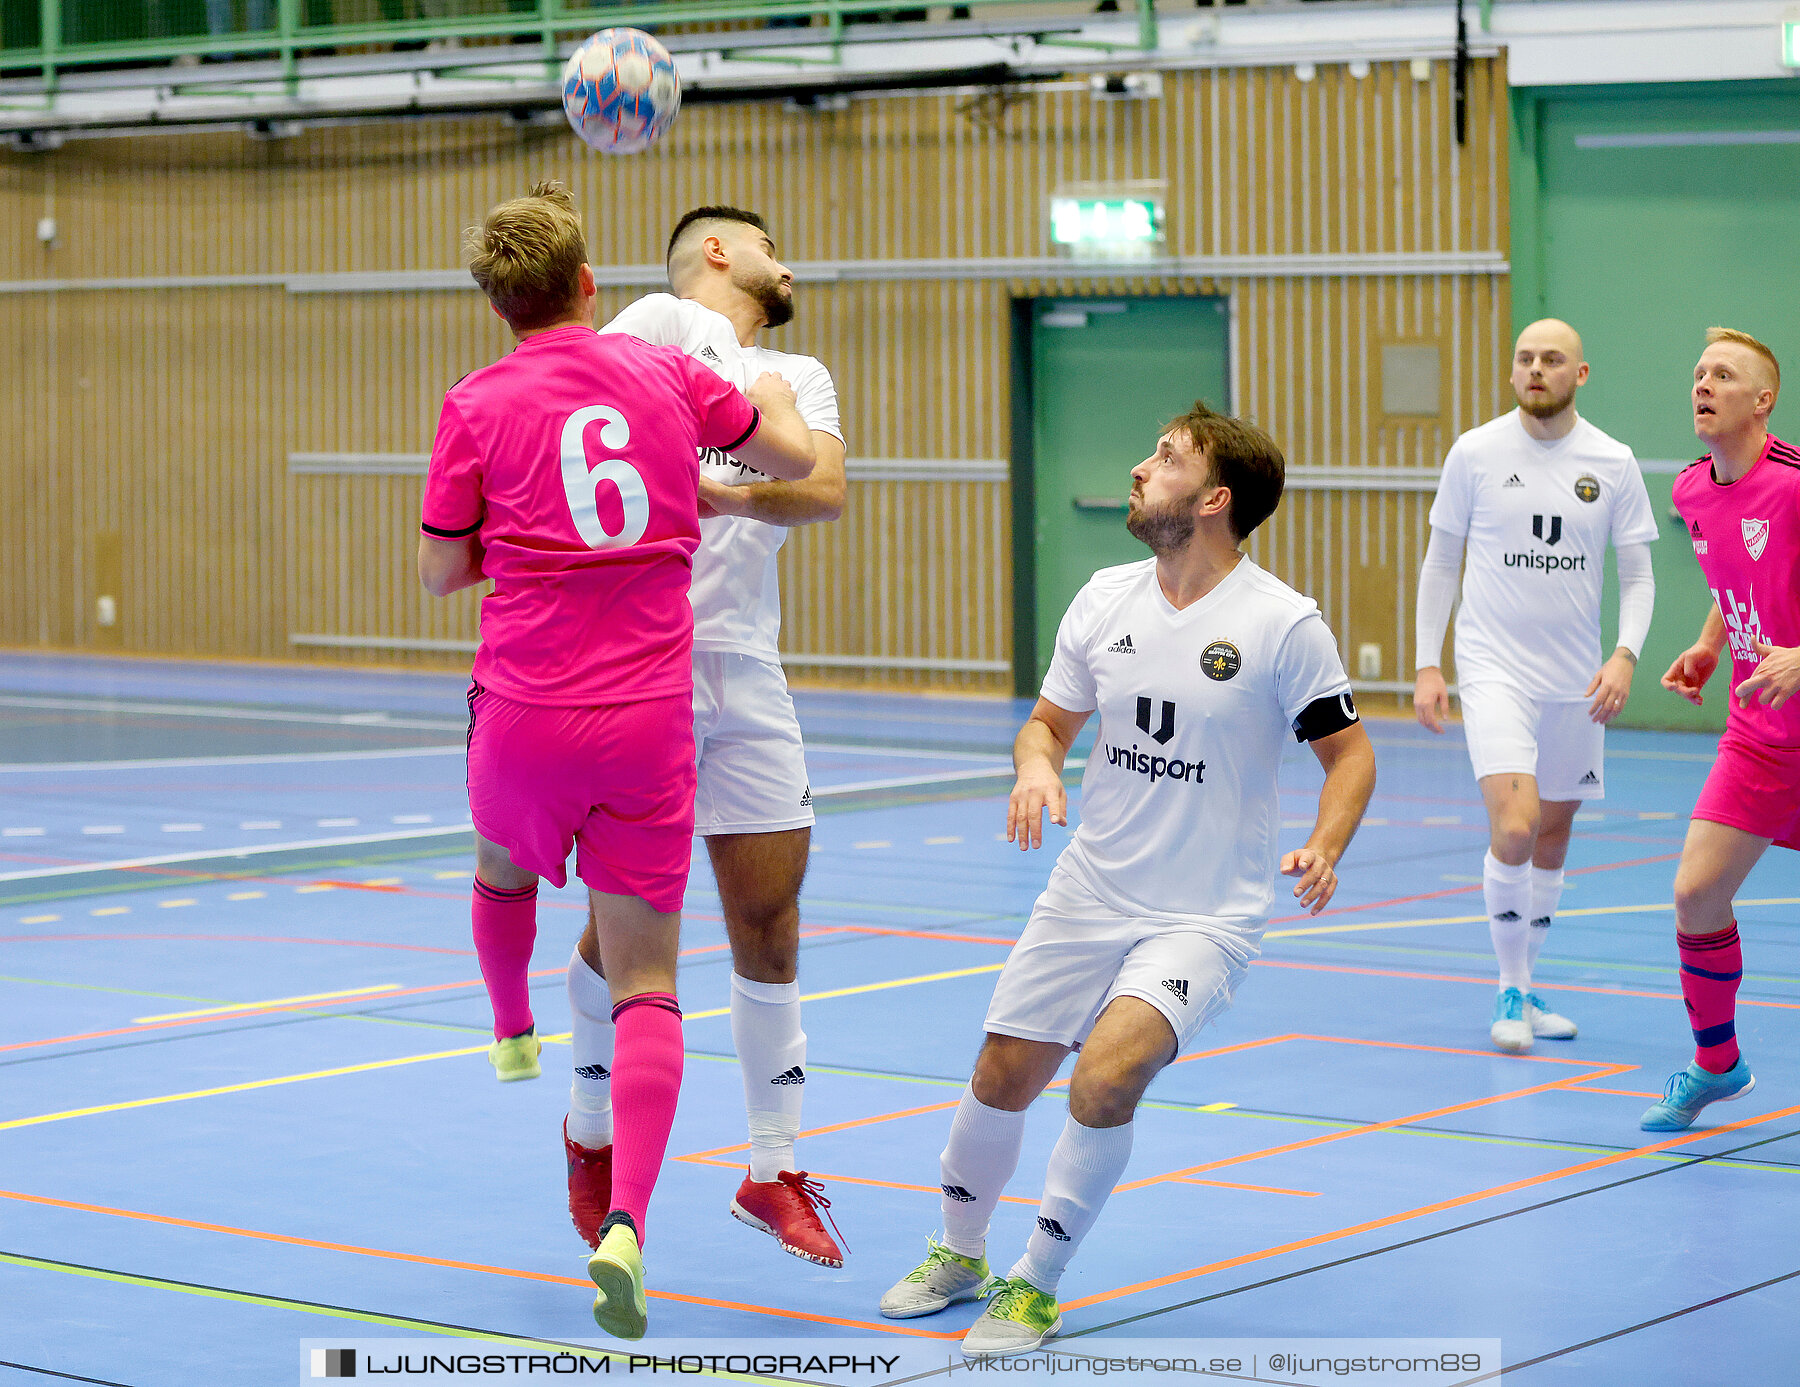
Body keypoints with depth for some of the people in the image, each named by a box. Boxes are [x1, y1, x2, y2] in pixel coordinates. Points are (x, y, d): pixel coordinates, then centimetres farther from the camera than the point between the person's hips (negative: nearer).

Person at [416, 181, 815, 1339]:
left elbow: (442, 572, 3)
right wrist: (776, 395, 38)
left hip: (524, 716, -1)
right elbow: (796, 458, 16)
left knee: (504, 869, 34)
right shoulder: (665, 373, 3)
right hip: (648, 722, 1)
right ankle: (628, 1222, -16)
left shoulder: (479, 406, -3)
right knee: (647, 985, 0)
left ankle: (512, 1032, 58)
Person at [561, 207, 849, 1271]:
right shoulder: (662, 322, 4)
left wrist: (723, 492, -16)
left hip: (748, 673, 5)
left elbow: (828, 490, 1)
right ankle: (593, 1132, 23)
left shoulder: (802, 376, 20)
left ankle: (776, 1171, 13)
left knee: (772, 917, 3)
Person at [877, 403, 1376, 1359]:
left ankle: (1036, 1287, -4)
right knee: (1000, 1078, 7)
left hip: (1206, 914, -5)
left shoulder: (1283, 623, -13)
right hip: (1088, 893, 5)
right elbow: (1049, 721, 13)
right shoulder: (1105, 598, 1)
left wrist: (1322, 850, -22)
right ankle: (959, 1254, 36)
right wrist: (1035, 770, -9)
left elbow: (1348, 751, -4)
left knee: (1104, 1076, -24)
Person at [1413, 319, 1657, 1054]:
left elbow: (1637, 574, 5)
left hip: (1575, 678, 3)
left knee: (1554, 833, 12)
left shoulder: (1613, 463, 0)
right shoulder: (1475, 453, -4)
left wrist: (1625, 654, -12)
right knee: (1515, 826, -19)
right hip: (1494, 668, -3)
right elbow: (1440, 561, 5)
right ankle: (1510, 991, -3)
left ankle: (1521, 988, 28)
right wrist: (1427, 666, 0)